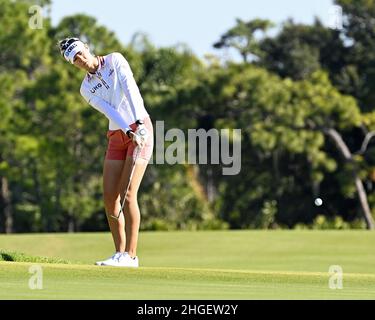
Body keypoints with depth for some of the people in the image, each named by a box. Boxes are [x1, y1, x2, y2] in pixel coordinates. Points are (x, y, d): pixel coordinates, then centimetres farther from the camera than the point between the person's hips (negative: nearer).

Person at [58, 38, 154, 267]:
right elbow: (109, 111, -9)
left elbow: (130, 89, -16)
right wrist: (129, 132, -25)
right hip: (117, 137, 6)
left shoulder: (115, 60, -3)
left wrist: (139, 124, -29)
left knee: (128, 195, -15)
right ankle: (120, 253, 7)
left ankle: (131, 255, -13)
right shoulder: (86, 89, 6)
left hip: (141, 129, -6)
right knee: (109, 196, -2)